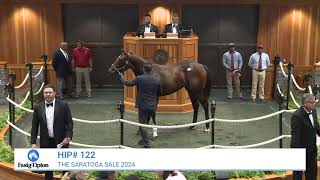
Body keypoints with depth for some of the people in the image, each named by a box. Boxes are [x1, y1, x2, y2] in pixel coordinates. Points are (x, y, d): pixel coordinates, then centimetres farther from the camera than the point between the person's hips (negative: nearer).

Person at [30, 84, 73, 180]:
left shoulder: (63, 105, -3)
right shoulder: (38, 108, 3)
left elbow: (69, 122, -3)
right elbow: (34, 126, 4)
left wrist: (68, 137, -14)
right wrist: (33, 142, -2)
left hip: (61, 141, -2)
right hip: (46, 142, 2)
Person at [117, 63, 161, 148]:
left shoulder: (139, 78, -13)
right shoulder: (157, 80, -2)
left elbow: (127, 83, -1)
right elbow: (159, 93, 9)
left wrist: (121, 75, 16)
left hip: (142, 105, -4)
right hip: (153, 106, 4)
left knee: (142, 124, 4)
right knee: (146, 123, 21)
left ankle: (147, 143, 3)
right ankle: (144, 139, 33)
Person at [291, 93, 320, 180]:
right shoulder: (297, 116, -24)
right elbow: (295, 135, -24)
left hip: (312, 148, 8)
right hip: (300, 148, -8)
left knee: (312, 172, 19)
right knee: (298, 173, 9)